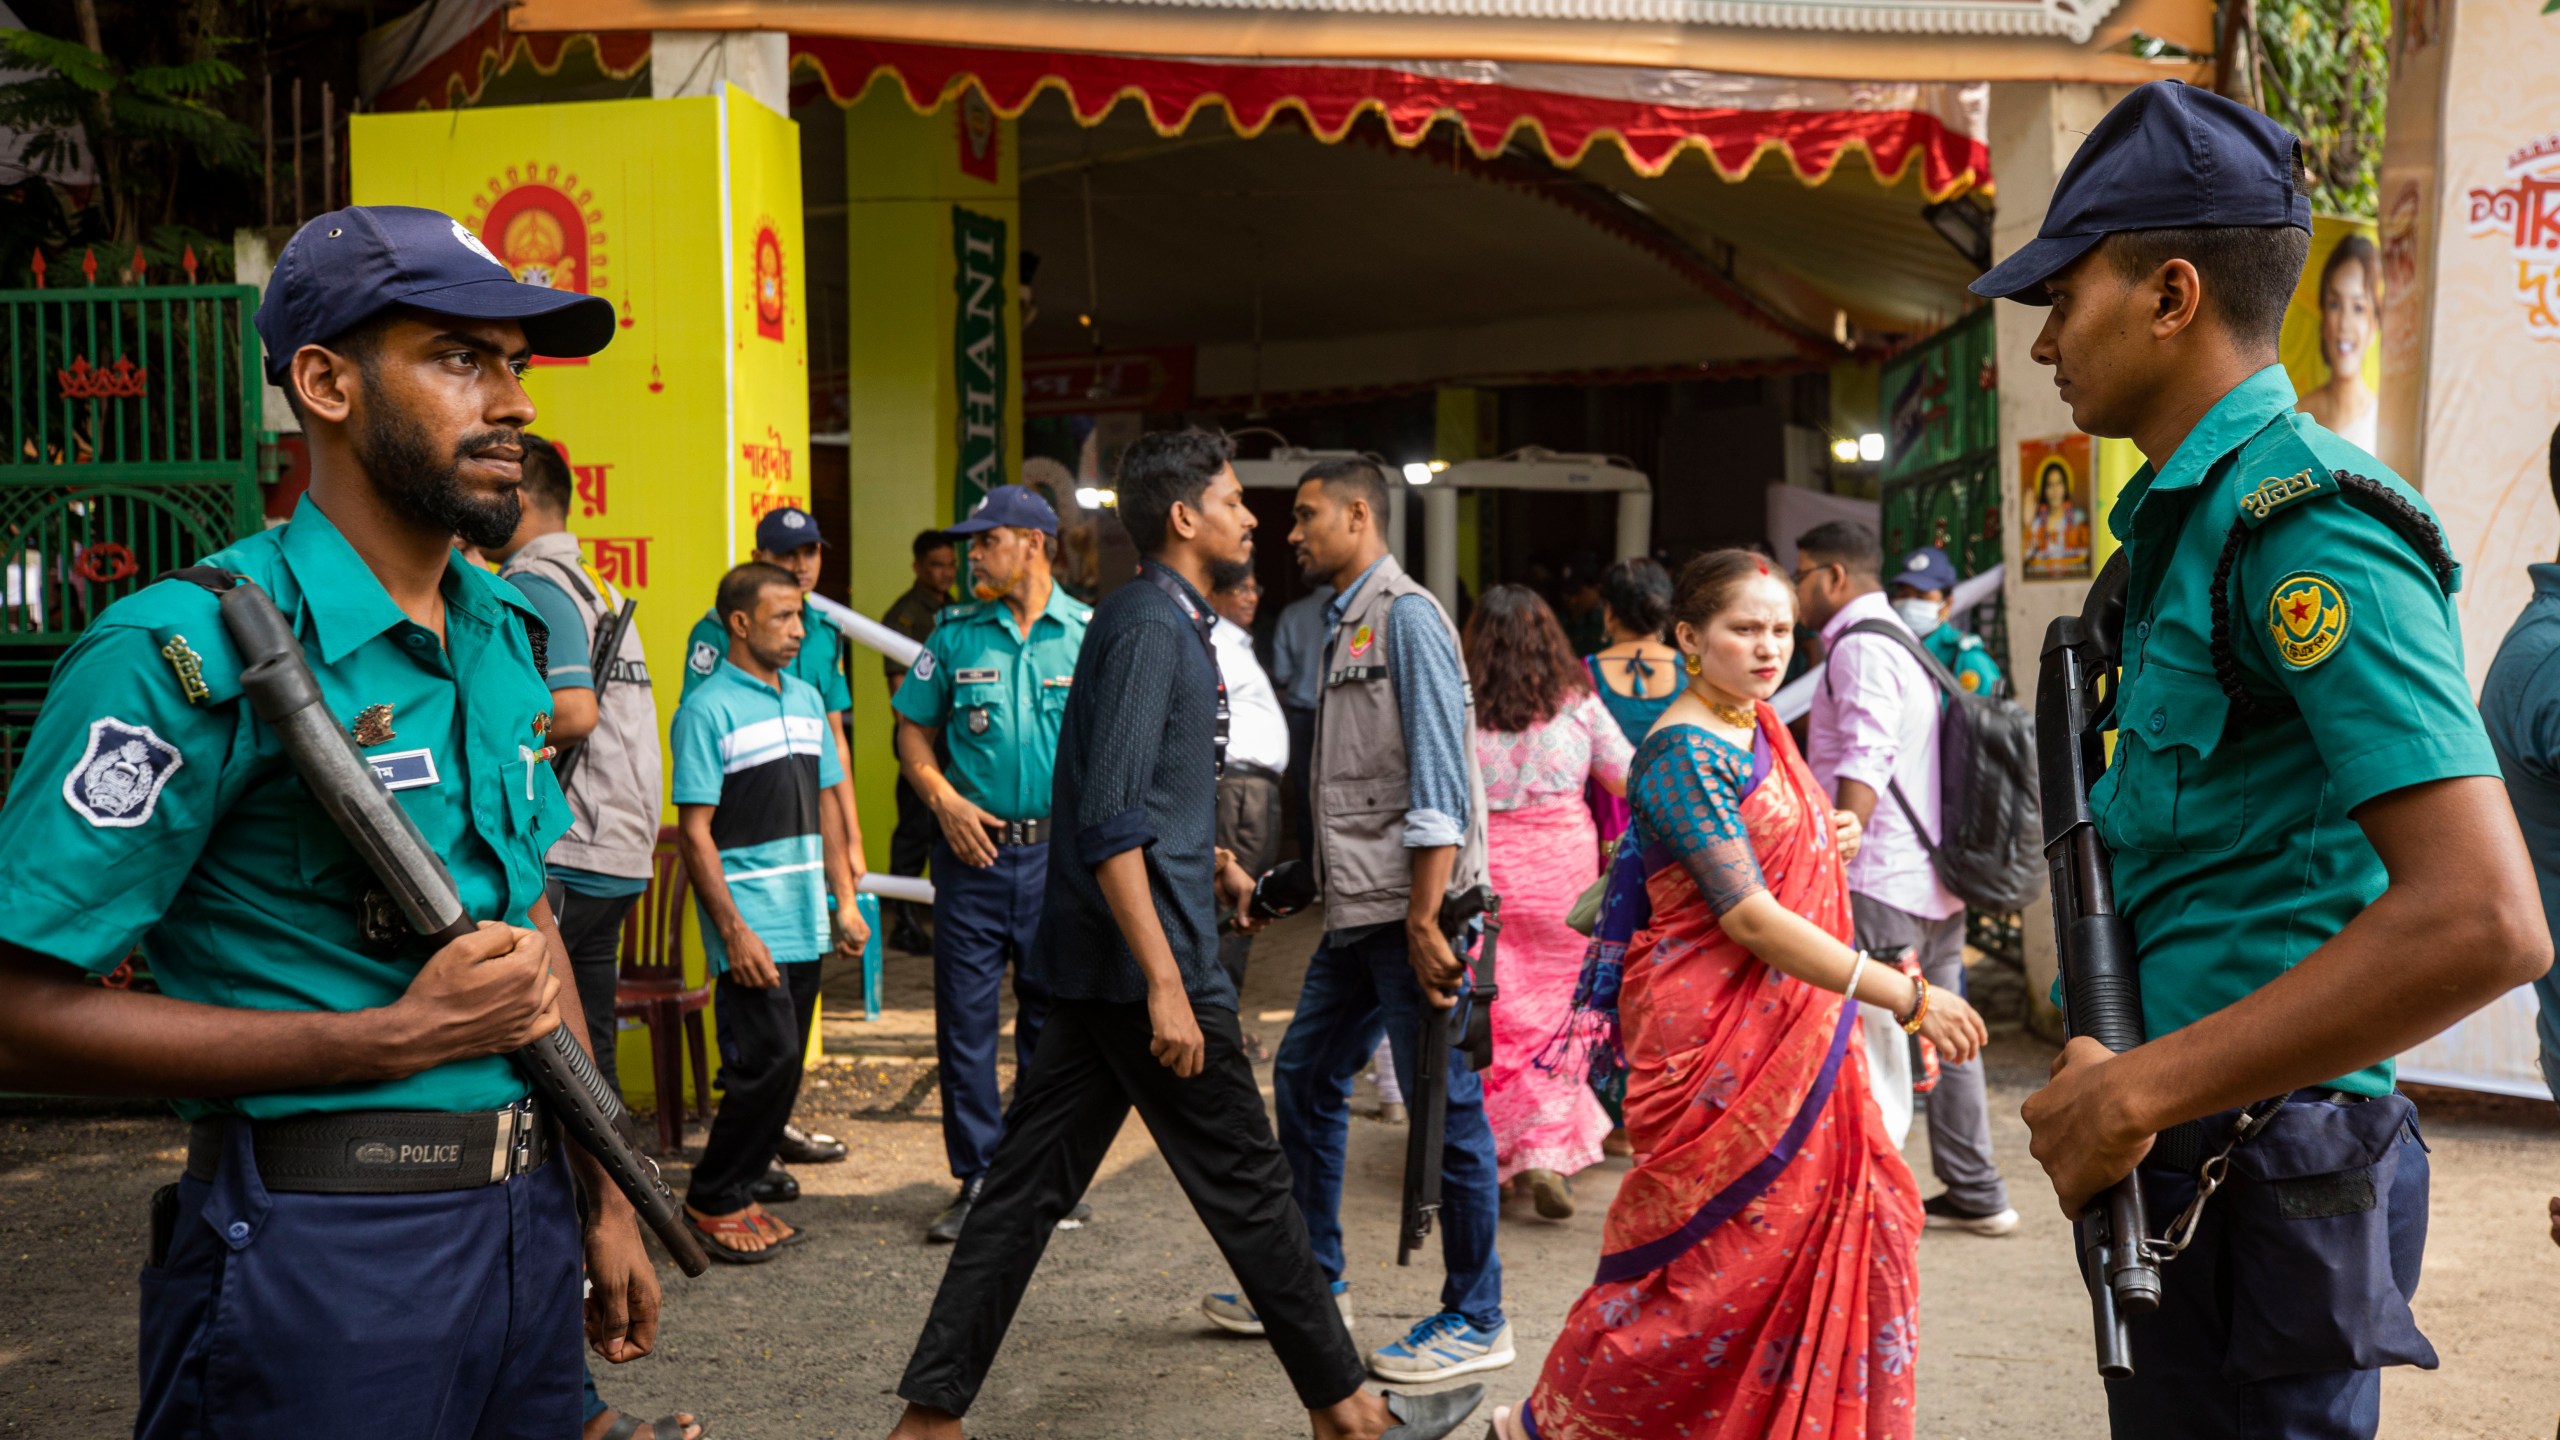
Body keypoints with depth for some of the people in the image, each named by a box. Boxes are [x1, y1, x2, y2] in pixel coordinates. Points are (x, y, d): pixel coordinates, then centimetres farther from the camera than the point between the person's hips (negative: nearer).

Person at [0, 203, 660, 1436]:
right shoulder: (190, 652, -14)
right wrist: (396, 1037, -19)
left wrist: (602, 1200, 14)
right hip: (323, 1253, -7)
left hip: (526, 1227, 7)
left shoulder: (505, 632, 9)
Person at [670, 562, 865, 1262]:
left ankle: (740, 1192, 22)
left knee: (783, 1066, 10)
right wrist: (733, 931, -17)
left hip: (805, 921, 7)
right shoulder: (707, 710, -9)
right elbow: (694, 830, -12)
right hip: (751, 926, -7)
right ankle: (712, 1200, 7)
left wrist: (844, 899, 13)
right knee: (766, 1060, -9)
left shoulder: (806, 697, 13)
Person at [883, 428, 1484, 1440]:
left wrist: (1210, 858, 25)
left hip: (1096, 963, 10)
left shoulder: (1167, 620, 16)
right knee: (1245, 1180, 2)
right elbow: (1110, 824, -23)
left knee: (1029, 1183, 10)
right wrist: (1166, 985, -25)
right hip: (1143, 954, -10)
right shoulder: (1151, 625, -15)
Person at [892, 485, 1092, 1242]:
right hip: (973, 848, 1)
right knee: (965, 1016, 3)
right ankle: (977, 1177, 14)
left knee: (1053, 1016, 8)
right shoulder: (955, 633, 5)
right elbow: (913, 730, 11)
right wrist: (943, 798, -5)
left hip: (1059, 851, -1)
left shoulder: (1089, 633, 0)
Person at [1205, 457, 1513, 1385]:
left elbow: (1438, 775, -17)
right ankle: (1312, 1280, 29)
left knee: (1445, 1106, -1)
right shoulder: (1344, 626, 18)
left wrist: (1424, 918, -22)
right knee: (1305, 1078, 15)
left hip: (1411, 907, -10)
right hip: (1358, 909, 10)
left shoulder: (1406, 616, -10)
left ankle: (1476, 1321, 10)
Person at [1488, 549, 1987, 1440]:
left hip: (1794, 1026, 8)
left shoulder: (1763, 731, 11)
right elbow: (1748, 916, -23)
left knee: (1845, 1216, 6)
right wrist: (1906, 995, -25)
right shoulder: (1683, 751, -16)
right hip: (1715, 1035, -8)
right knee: (1715, 1244, -1)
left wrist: (1829, 845, 3)